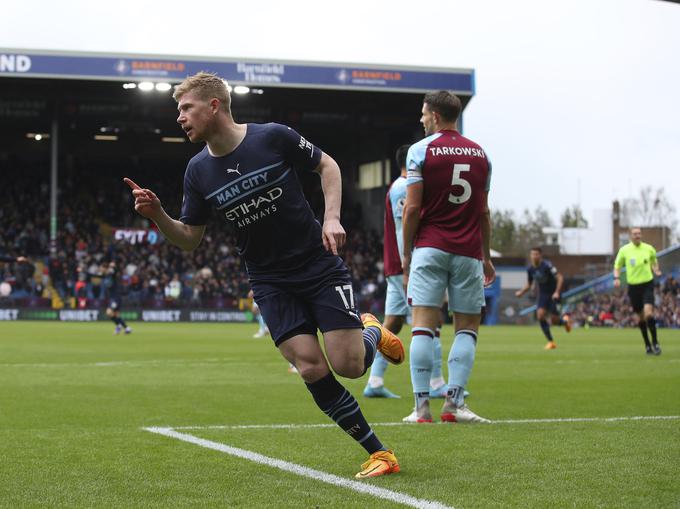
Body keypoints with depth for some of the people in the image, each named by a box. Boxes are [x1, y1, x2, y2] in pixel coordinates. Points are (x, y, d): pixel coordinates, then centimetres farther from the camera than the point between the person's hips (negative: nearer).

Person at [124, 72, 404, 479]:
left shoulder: (274, 137, -12)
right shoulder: (199, 171, -1)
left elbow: (326, 165, 3)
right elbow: (190, 239, 6)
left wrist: (332, 217, -10)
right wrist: (157, 215, -12)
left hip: (319, 264, -3)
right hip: (270, 281, 3)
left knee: (348, 365, -12)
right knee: (312, 369, -13)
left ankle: (372, 332, 26)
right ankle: (379, 453, 0)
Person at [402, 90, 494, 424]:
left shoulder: (421, 150, -2)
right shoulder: (480, 154, 11)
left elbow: (412, 208, -6)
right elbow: (483, 212, 14)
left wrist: (406, 254, 2)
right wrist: (486, 257, 21)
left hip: (429, 248, -2)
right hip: (468, 252, 3)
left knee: (423, 326, -3)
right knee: (468, 327, 8)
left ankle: (422, 405, -8)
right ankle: (454, 402, -4)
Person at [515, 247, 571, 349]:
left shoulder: (547, 265, -22)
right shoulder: (530, 268, -2)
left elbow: (560, 278, -22)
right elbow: (529, 284, 11)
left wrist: (557, 292, -32)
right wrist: (521, 292, -7)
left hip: (553, 294, -5)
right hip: (542, 294, 5)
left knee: (554, 321, -8)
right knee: (540, 315, -16)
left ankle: (564, 320, 32)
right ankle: (550, 341, -4)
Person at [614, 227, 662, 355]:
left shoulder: (649, 249, 1)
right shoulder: (624, 250, 0)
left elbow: (654, 262, 18)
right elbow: (617, 266, 9)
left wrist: (656, 270, -3)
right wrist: (617, 278, -9)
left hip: (647, 284, -1)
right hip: (633, 286, 1)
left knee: (648, 313, -18)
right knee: (640, 316, 7)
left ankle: (655, 343, -6)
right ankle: (647, 345, 21)